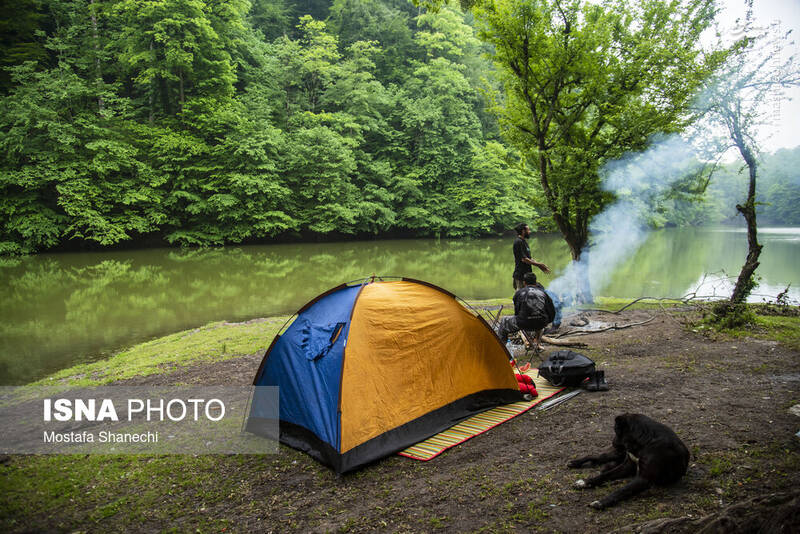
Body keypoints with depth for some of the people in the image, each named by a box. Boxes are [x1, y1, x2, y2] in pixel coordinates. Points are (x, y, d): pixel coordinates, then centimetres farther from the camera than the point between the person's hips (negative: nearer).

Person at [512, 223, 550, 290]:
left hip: (526, 274, 10)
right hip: (520, 275, -10)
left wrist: (540, 265, 10)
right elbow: (523, 259, -20)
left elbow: (529, 258, 20)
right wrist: (538, 264, -13)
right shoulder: (518, 242, -14)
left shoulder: (524, 242, 17)